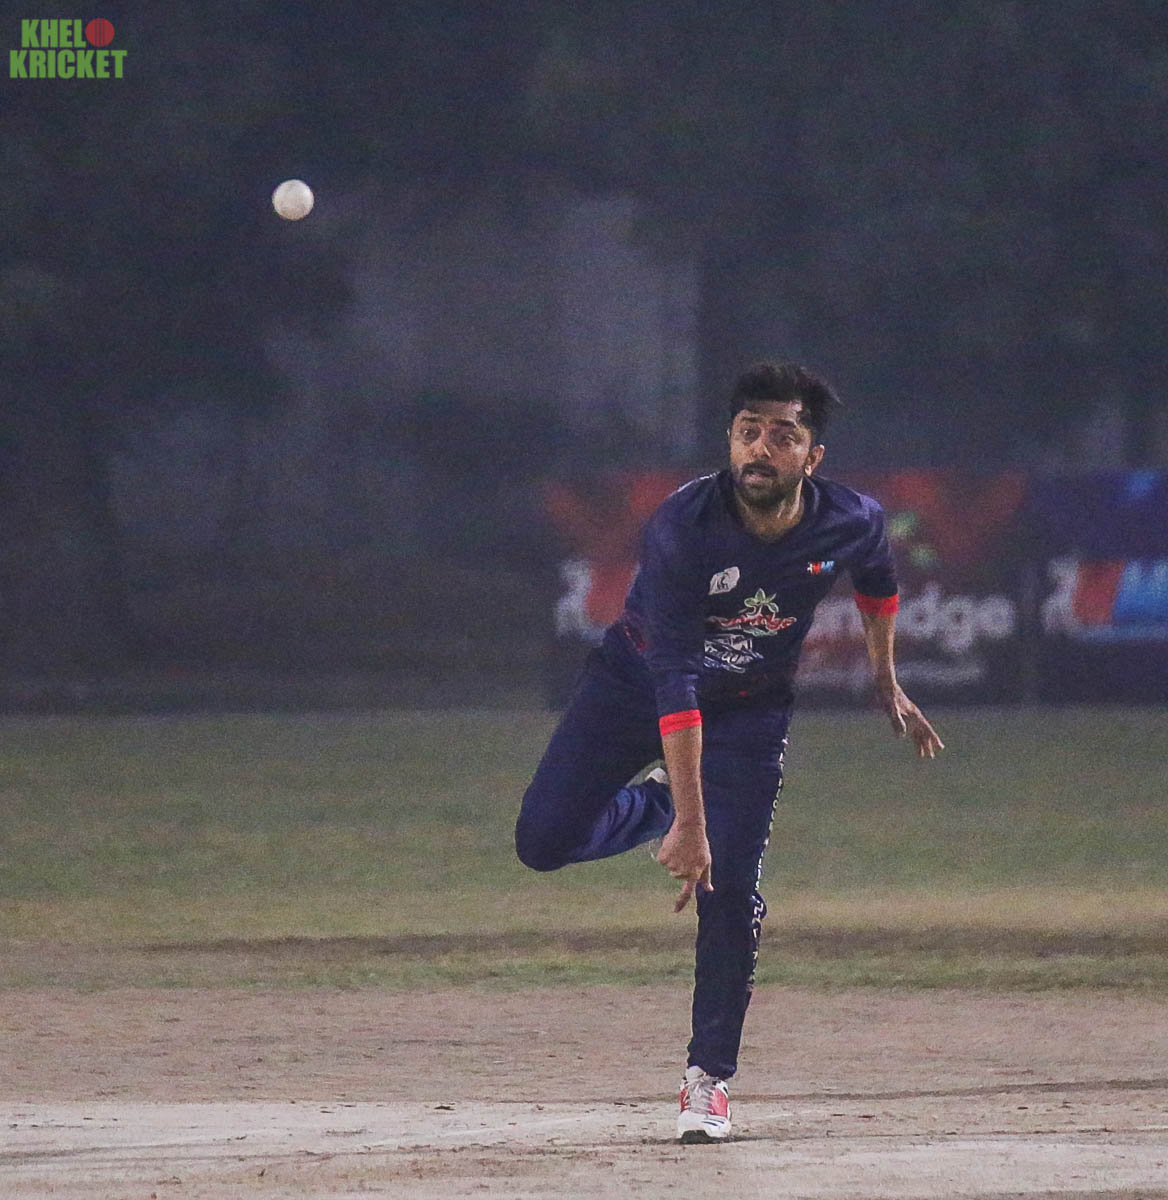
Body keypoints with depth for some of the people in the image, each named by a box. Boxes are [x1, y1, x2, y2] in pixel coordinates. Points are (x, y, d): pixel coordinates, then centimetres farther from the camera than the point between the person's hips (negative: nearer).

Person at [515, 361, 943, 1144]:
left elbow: (877, 580, 6)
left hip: (753, 706, 1)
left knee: (732, 892, -12)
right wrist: (687, 822, -40)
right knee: (544, 840, -9)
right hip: (639, 687, -1)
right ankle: (665, 806, 21)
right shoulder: (681, 529, -33)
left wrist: (887, 686, 16)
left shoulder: (852, 523, -22)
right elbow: (675, 683, -36)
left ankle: (709, 1078, 5)